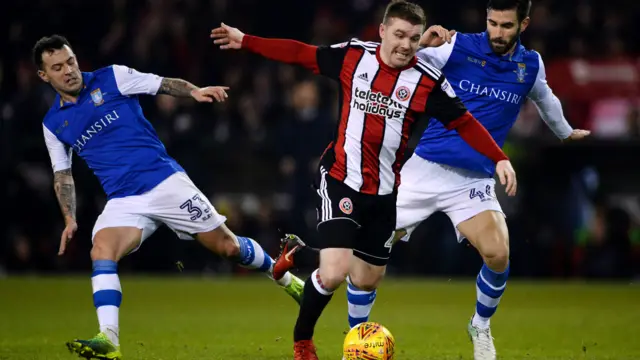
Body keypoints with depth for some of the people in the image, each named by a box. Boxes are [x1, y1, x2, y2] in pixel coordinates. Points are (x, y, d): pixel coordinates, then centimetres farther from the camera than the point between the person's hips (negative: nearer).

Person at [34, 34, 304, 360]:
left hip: (166, 183, -2)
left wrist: (195, 91, -23)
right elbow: (62, 173, 16)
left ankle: (287, 280, 26)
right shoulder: (53, 123, 8)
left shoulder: (111, 78, 0)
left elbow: (163, 85, -4)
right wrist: (70, 219, 4)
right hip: (123, 202, 2)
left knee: (227, 246, 0)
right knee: (101, 251, -27)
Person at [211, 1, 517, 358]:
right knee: (334, 275, -16)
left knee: (366, 282, 11)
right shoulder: (353, 56, -7)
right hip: (341, 180, -3)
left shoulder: (428, 80, -9)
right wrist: (245, 41, 5)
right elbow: (300, 54, 4)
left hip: (384, 191, 3)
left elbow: (464, 122, -5)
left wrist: (500, 159, -14)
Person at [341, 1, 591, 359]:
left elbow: (546, 100, 28)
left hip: (474, 181, 2)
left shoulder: (531, 65, 4)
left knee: (498, 255, -20)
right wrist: (421, 45, -30)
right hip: (426, 168, -1)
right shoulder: (457, 46, -7)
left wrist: (566, 132, 45)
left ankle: (481, 327, 10)